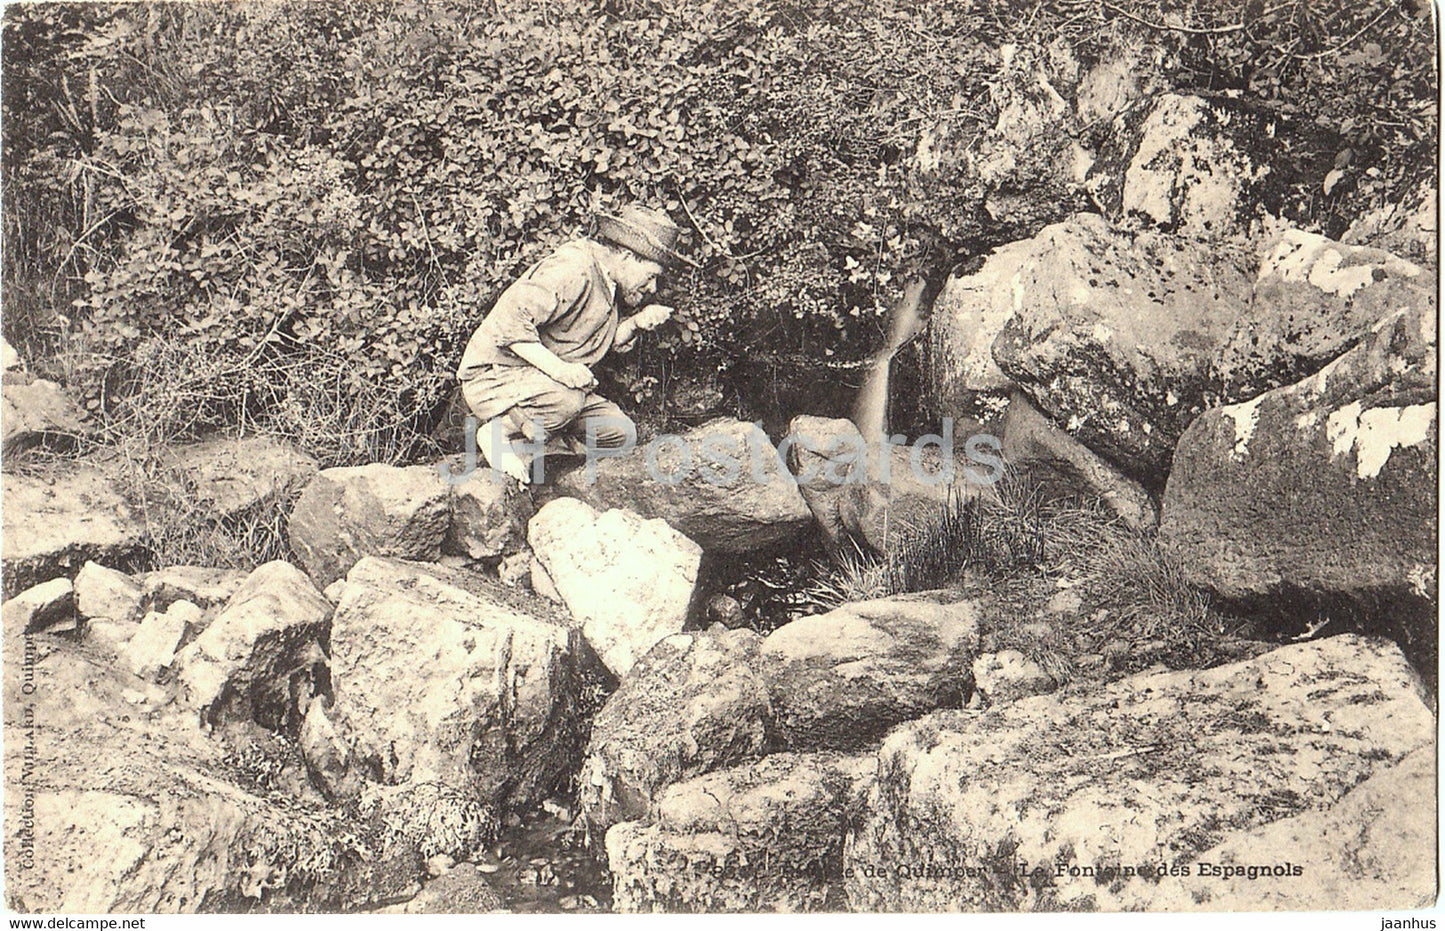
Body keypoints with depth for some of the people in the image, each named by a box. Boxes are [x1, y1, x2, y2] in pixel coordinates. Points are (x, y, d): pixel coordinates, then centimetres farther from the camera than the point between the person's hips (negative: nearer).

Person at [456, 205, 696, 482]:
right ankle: (499, 434, -11)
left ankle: (530, 438, 7)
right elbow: (508, 319, -31)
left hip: (552, 384, 9)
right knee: (567, 399, -38)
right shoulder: (572, 269, -21)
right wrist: (557, 367, -36)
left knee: (621, 432, -3)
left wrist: (636, 323, 1)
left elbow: (602, 343, 19)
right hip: (495, 377, -9)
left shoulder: (606, 285, 11)